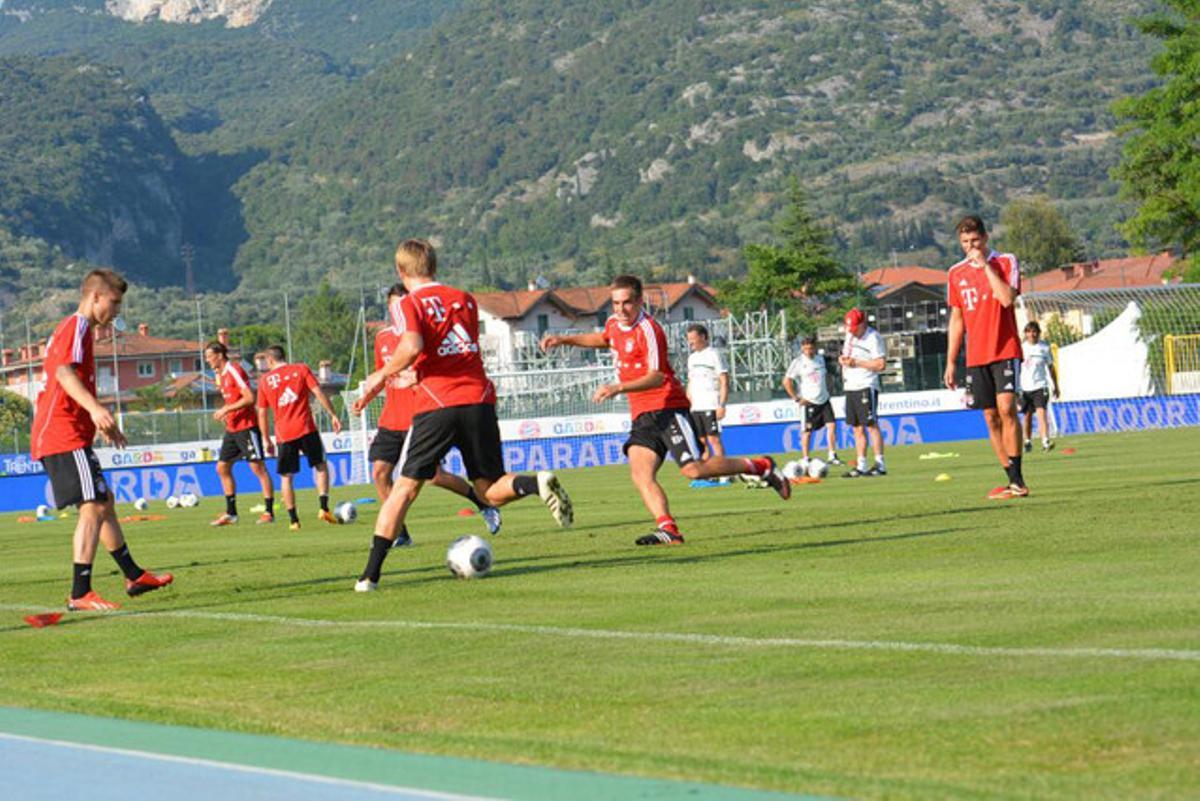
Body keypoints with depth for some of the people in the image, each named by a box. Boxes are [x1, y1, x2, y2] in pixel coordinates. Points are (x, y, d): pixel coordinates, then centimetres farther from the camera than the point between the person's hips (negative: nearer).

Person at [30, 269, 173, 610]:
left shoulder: (74, 330, 24)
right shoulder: (76, 327, -9)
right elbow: (64, 373, -28)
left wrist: (105, 425, 45)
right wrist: (94, 408, -43)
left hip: (55, 438, 11)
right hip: (65, 437, -11)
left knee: (104, 503, 21)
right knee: (93, 508, -17)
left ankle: (134, 576, 33)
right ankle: (80, 594, -24)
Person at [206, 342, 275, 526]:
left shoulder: (234, 371, -14)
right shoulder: (219, 375, 14)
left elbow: (250, 398, -20)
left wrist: (226, 409, -18)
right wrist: (223, 413, 8)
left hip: (246, 426, -10)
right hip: (231, 428, 10)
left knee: (257, 467, -7)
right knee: (222, 467, 8)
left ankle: (269, 512, -4)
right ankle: (231, 513, 13)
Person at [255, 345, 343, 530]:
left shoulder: (264, 381, 8)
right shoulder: (301, 369, 5)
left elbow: (262, 414, 10)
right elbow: (319, 393, -5)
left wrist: (268, 441, 18)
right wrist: (333, 415, 0)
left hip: (284, 434, 1)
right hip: (306, 429, -1)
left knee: (286, 476, 10)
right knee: (321, 466, 15)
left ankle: (293, 519, 5)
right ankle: (324, 508, 0)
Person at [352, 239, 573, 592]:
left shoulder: (409, 304, 1)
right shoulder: (465, 299, 18)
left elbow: (411, 348, -17)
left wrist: (383, 375, -1)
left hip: (435, 406, -4)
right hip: (479, 400, 4)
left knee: (405, 487, 3)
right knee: (491, 492, 10)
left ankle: (371, 573, -1)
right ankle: (538, 483, -21)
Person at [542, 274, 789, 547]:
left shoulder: (649, 330, -15)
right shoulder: (614, 324, 12)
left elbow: (657, 377, -24)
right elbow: (603, 339, 39)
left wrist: (619, 388, -34)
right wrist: (565, 339, 32)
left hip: (667, 408, -8)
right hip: (642, 415, 8)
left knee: (694, 469, -16)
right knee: (640, 472, -16)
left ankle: (761, 466, 4)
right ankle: (667, 529, -27)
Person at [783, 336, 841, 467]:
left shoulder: (820, 359, 10)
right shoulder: (798, 362, -8)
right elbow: (786, 381, -11)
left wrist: (827, 390, 14)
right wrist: (796, 398, -12)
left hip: (824, 400, 5)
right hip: (808, 402, -5)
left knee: (832, 425, -4)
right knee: (807, 431, -1)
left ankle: (832, 455, 3)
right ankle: (804, 459, 8)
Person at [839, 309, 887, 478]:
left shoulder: (873, 338, -11)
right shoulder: (849, 334, 14)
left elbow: (880, 365, -16)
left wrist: (856, 362, -19)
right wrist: (842, 359, 3)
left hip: (866, 386, -8)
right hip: (850, 386, 8)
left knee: (871, 425, -11)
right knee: (857, 428, 7)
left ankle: (880, 464, -11)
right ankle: (860, 466, 9)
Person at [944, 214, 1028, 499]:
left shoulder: (1006, 262, -1)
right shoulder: (956, 273, 11)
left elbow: (1007, 298, -18)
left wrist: (985, 265, -15)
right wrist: (950, 362, 12)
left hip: (1005, 350, -4)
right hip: (976, 356, 4)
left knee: (1006, 407, -17)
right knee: (991, 417, 2)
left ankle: (1017, 480, -16)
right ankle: (1012, 481, 7)